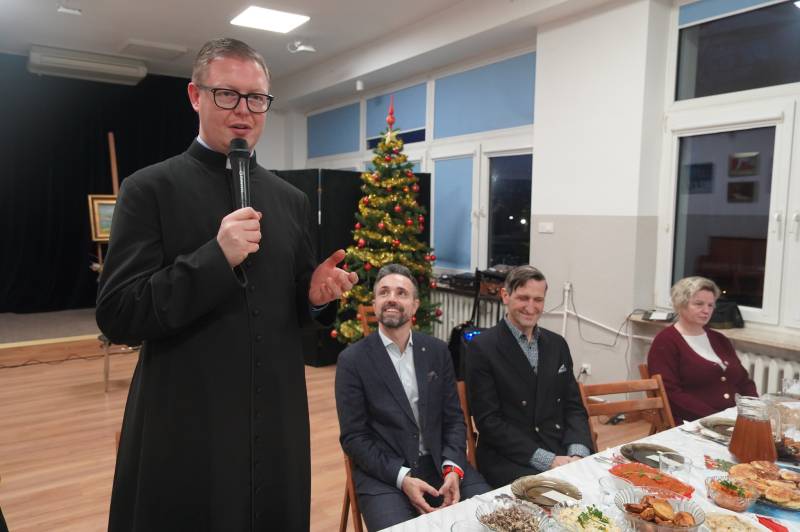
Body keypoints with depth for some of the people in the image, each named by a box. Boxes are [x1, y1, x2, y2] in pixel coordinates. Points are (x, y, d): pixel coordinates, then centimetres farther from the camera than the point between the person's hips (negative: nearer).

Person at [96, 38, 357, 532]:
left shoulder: (291, 199, 7)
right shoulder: (150, 189, -7)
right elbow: (117, 315, -12)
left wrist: (317, 294, -9)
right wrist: (215, 257, -22)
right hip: (185, 430, -4)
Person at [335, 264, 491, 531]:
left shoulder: (437, 350, 6)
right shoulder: (352, 359, -4)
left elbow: (454, 418, 7)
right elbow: (353, 437, -6)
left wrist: (452, 468, -10)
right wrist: (402, 477, -16)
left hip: (440, 464, 4)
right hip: (384, 473, -3)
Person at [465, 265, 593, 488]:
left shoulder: (557, 344, 11)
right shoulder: (482, 347, -6)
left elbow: (574, 407, 11)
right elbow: (488, 420, -10)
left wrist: (577, 453, -8)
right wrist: (546, 460, -15)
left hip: (562, 453, 5)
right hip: (509, 460, -5)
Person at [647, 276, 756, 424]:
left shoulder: (720, 340, 19)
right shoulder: (665, 342, -5)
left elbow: (745, 381, 19)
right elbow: (671, 394, -14)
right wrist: (714, 418, -20)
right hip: (694, 425, -7)